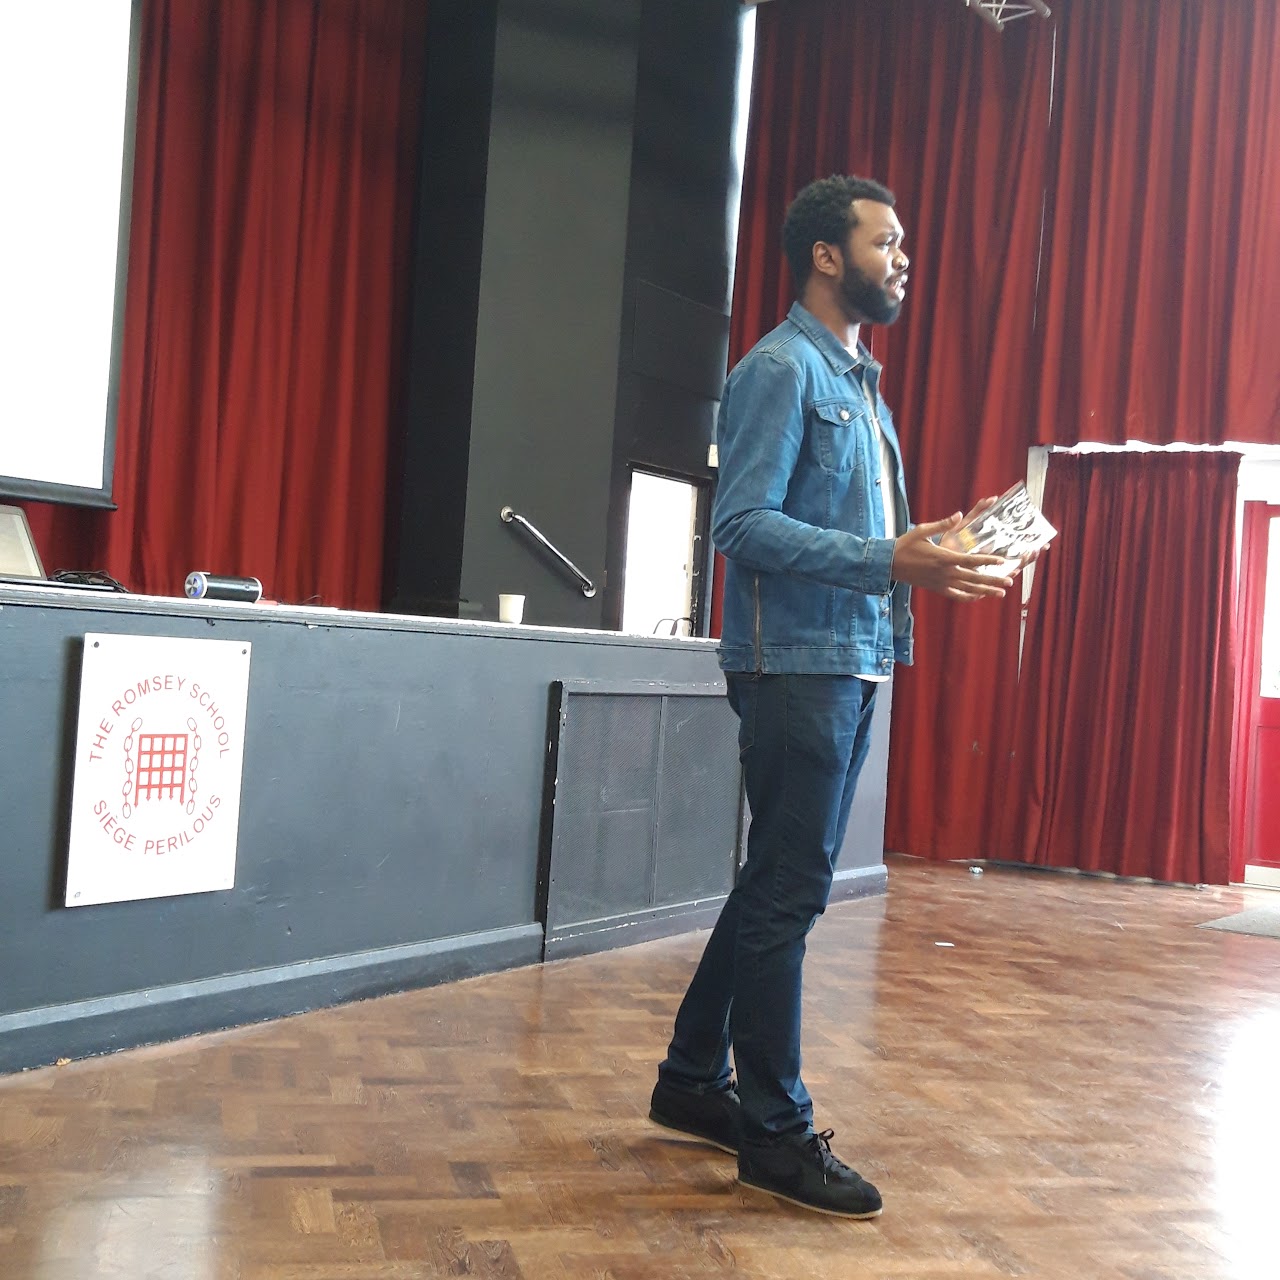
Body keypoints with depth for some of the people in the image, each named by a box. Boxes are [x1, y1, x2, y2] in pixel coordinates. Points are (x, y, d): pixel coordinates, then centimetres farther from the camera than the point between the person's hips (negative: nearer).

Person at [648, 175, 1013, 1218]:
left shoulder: (861, 381, 20)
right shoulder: (781, 368, -9)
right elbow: (745, 524, -19)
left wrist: (937, 546, 5)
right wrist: (889, 562, -25)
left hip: (853, 664, 10)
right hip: (796, 663, -10)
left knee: (780, 885, 15)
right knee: (788, 891, -3)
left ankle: (695, 1082, 28)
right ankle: (778, 1131, 8)